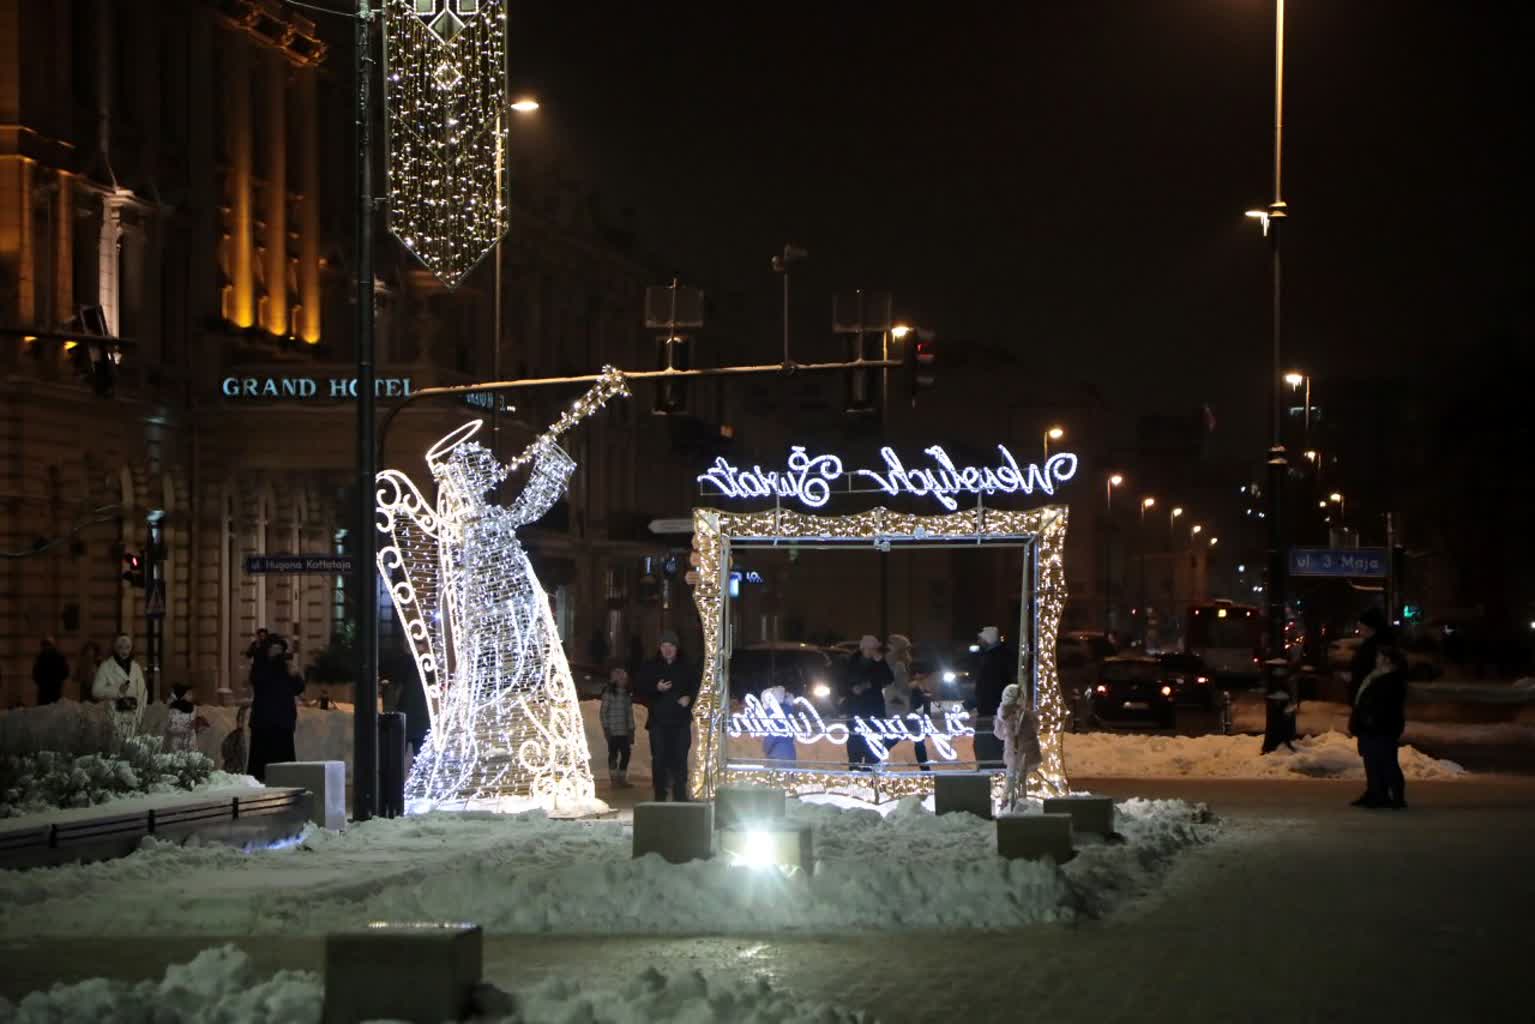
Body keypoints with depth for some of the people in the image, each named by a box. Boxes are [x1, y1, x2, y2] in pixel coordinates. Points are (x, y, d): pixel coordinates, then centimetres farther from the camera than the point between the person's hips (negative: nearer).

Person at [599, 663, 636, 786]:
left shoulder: (627, 694, 11)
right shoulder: (609, 692, -5)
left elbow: (630, 713, 14)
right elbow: (603, 712, -5)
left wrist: (631, 729, 11)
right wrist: (606, 728, -10)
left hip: (624, 731, 5)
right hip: (613, 731, -5)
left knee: (626, 753, 4)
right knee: (613, 753, 1)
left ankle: (622, 778, 15)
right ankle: (614, 778, 9)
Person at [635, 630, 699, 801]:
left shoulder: (686, 667, 9)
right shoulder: (650, 667, 6)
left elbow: (695, 687, 14)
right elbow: (641, 691, 4)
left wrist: (688, 698, -6)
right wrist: (657, 689, -13)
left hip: (680, 720, 0)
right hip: (658, 720, 0)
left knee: (680, 758, -4)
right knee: (659, 759, -2)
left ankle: (680, 796, 1)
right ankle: (660, 796, 3)